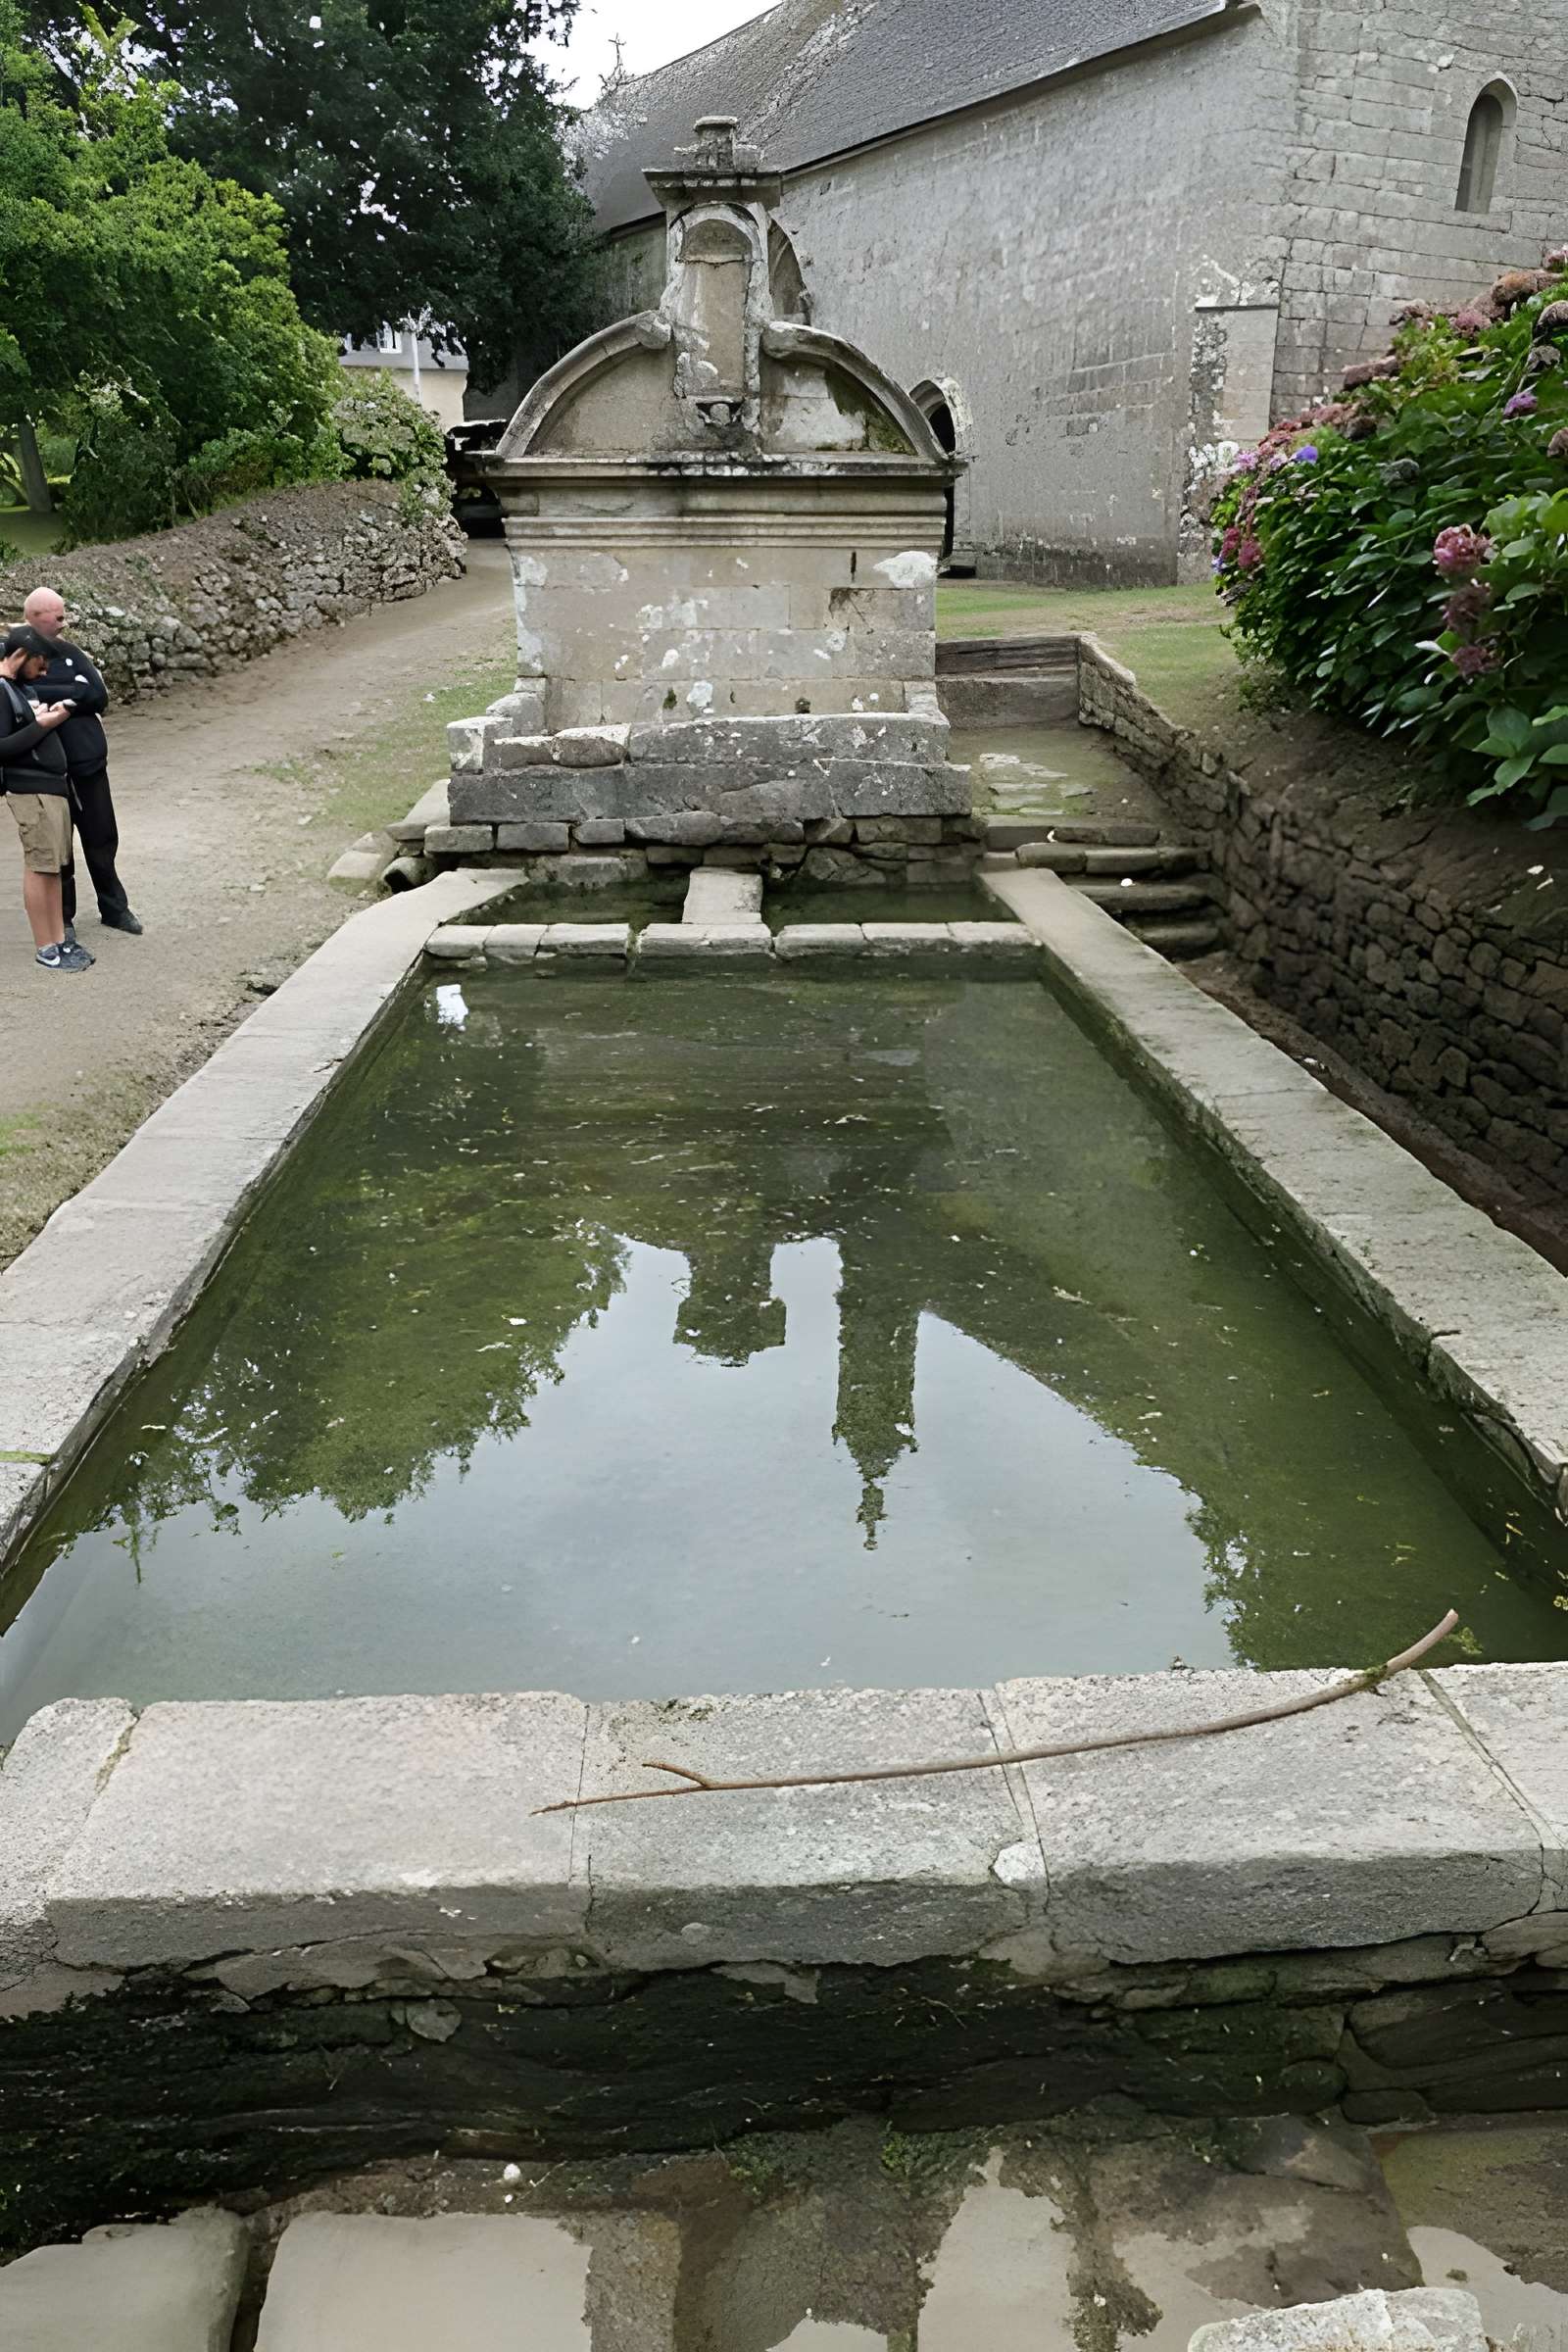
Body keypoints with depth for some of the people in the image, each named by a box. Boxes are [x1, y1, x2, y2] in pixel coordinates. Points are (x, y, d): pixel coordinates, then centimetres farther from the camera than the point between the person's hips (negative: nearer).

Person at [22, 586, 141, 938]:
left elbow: (100, 696, -4)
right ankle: (63, 917, 20)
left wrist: (56, 694, -14)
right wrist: (75, 692, -17)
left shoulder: (70, 652, 7)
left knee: (103, 838, 12)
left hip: (89, 762, 4)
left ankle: (113, 907, 26)